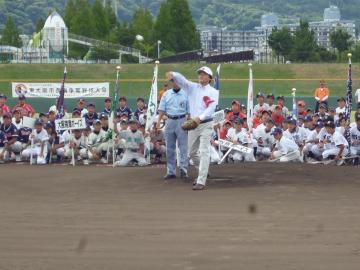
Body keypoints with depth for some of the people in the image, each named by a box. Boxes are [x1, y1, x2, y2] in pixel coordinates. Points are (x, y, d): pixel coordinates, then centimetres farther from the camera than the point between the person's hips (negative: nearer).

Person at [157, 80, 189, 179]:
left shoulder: (185, 94, 3)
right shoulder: (166, 94, 10)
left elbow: (189, 111, 1)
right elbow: (162, 109, 7)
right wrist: (158, 121, -6)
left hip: (181, 121, -3)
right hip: (169, 121, 3)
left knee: (183, 147, -6)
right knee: (170, 148, 6)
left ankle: (183, 170, -5)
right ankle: (170, 171, 11)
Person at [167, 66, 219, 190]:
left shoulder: (213, 92, -4)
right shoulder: (192, 87, 7)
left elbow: (211, 108, -17)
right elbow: (181, 80, -8)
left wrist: (200, 117, -33)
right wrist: (173, 75, -31)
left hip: (206, 124, -5)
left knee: (204, 152, -13)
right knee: (192, 153, 15)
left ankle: (201, 181, -16)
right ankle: (203, 172, 37)